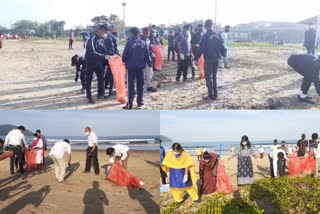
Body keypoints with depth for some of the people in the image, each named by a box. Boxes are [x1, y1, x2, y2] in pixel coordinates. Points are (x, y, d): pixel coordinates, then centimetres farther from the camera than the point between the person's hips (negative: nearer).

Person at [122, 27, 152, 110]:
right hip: (140, 66, 2)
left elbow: (125, 54, -9)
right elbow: (147, 55, 1)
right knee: (140, 85, 11)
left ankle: (130, 104, 1)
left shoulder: (129, 42, -10)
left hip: (131, 66, -2)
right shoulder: (143, 42, -1)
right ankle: (140, 103, 14)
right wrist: (150, 63, 12)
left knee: (131, 85, 3)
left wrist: (124, 61, 10)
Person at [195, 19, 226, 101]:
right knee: (214, 77, 15)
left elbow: (201, 49, -14)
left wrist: (196, 58, -10)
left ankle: (211, 95, -3)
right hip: (216, 58, 6)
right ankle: (215, 94, 17)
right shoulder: (216, 35, 5)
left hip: (208, 59, -6)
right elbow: (221, 46, 9)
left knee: (208, 77, 0)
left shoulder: (205, 36, -11)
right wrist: (223, 54, 24)